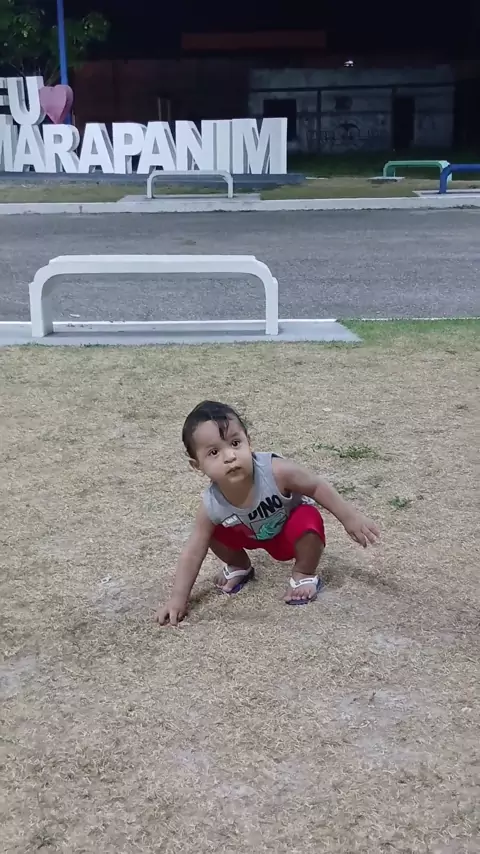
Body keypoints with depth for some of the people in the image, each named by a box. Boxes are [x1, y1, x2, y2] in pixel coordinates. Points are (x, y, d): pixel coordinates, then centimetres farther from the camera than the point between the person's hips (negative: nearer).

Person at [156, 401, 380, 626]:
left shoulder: (275, 471, -41)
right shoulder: (211, 505, -32)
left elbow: (317, 486, -25)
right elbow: (192, 553, -21)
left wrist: (350, 517, -20)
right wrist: (178, 599, -22)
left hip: (293, 529, -3)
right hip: (257, 535, 3)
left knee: (308, 522, -33)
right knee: (215, 533, -14)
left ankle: (305, 574, -3)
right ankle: (239, 566, 20)